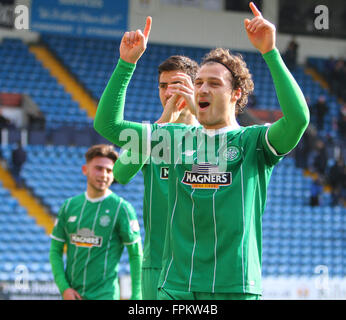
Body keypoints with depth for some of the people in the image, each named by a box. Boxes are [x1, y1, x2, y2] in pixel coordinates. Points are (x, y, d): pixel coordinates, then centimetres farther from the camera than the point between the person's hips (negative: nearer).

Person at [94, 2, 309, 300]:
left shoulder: (253, 140, 2)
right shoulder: (177, 137, 13)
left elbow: (298, 117, -18)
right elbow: (108, 124, 10)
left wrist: (270, 52, -22)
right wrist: (127, 62, 2)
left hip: (235, 287, -3)